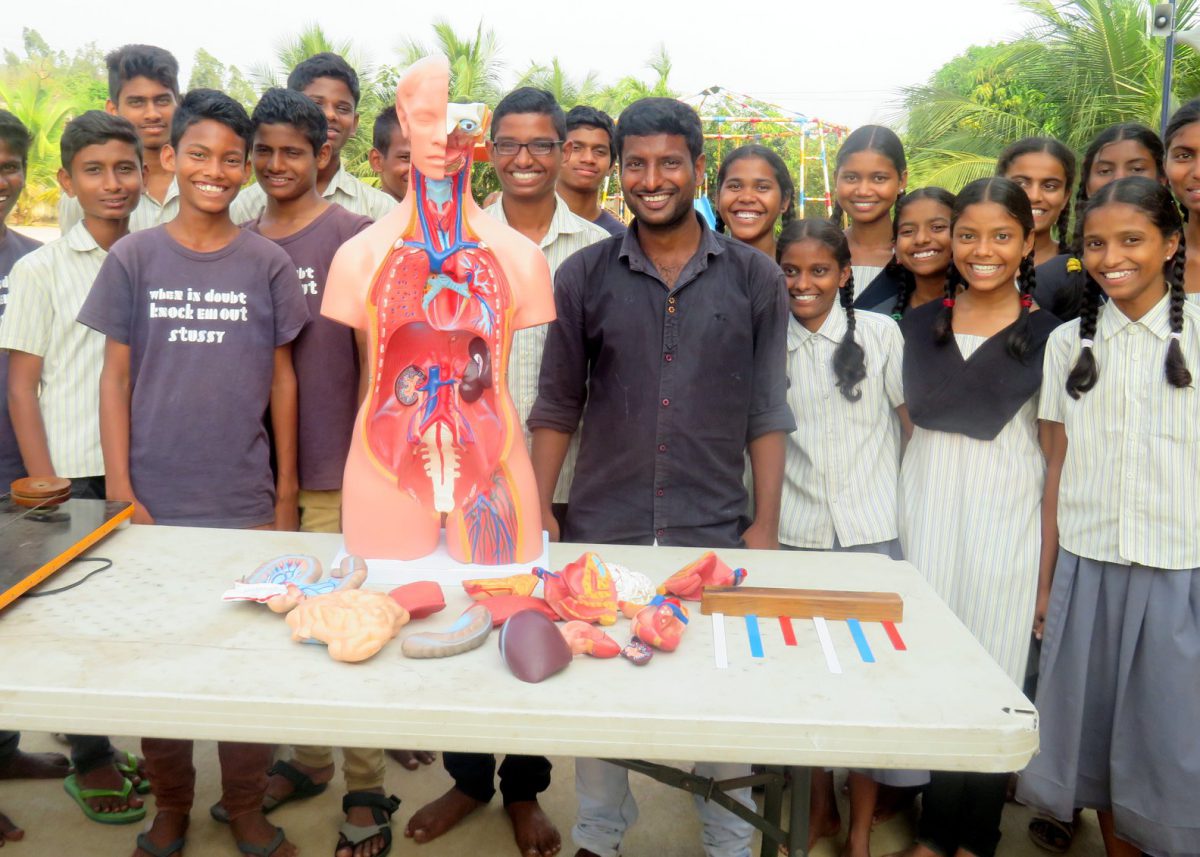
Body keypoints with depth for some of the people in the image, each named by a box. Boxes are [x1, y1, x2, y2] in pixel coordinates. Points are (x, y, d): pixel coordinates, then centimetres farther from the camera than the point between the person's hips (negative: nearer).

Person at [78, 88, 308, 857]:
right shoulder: (133, 259, 2)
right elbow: (116, 379, 2)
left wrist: (286, 493, 4)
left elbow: (282, 379, 5)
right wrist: (120, 492, -3)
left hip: (246, 502, 0)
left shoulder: (268, 263, 2)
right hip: (155, 498, 1)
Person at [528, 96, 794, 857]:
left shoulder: (755, 279, 1)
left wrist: (766, 523, -2)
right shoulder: (585, 276, 3)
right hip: (602, 529, 1)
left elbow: (767, 413, 2)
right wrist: (538, 508, 0)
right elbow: (557, 407, 5)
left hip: (716, 531, -1)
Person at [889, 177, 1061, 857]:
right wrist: (896, 514, 7)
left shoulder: (1048, 334, -2)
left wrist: (1050, 556, -6)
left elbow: (1057, 451, -1)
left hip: (1008, 513, -2)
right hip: (926, 506, 3)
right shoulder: (919, 325, 6)